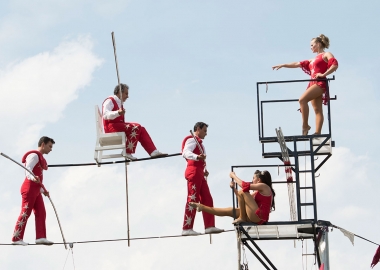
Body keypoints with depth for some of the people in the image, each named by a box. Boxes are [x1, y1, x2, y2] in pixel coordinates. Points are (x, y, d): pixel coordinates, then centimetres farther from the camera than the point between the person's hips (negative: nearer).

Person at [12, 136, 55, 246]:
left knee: (41, 213, 1)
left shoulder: (41, 158, 25)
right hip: (29, 188, -10)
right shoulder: (34, 155, -6)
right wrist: (33, 178, -38)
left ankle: (40, 237, -4)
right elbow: (28, 171, -19)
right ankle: (16, 238, -11)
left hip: (36, 189, 10)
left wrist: (42, 190, 24)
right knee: (25, 213, -11)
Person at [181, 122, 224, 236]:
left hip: (199, 173, 10)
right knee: (192, 199, -12)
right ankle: (187, 228, -14)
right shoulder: (192, 140, -4)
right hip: (193, 172, -10)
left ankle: (209, 226, 5)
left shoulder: (199, 142, 27)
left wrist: (204, 170, 15)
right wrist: (197, 157, -42)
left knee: (207, 199, 6)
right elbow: (186, 152, -24)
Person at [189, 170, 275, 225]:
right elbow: (243, 200, 25)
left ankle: (242, 218, -7)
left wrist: (233, 176, 0)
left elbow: (244, 185, -15)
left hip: (259, 217, -10)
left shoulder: (264, 186, -4)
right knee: (229, 211, 11)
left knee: (242, 192, -12)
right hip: (257, 218, 10)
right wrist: (233, 188, 13)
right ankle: (202, 207, 17)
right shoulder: (258, 192, 24)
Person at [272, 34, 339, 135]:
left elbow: (335, 65, -11)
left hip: (320, 83, -8)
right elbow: (298, 64, 29)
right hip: (313, 84, 8)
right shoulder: (313, 60, 28)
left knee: (302, 100, -23)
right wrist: (283, 65, 26)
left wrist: (324, 74, -19)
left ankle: (305, 125, -19)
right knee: (317, 109, 1)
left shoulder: (326, 55, 5)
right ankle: (317, 133, -6)